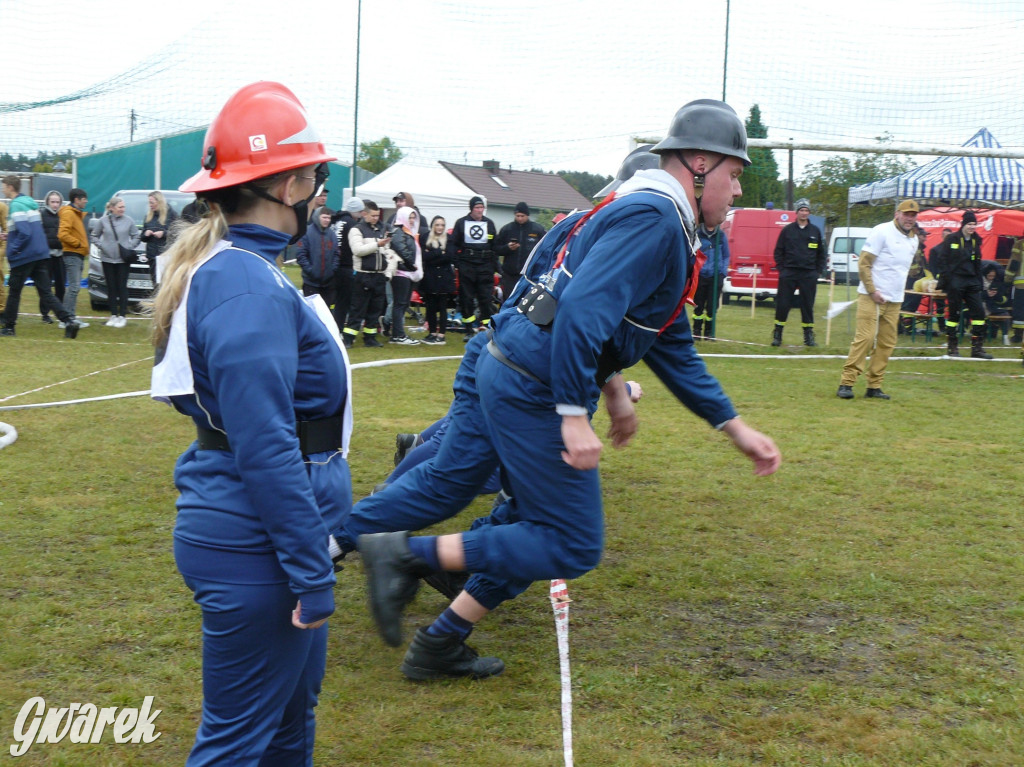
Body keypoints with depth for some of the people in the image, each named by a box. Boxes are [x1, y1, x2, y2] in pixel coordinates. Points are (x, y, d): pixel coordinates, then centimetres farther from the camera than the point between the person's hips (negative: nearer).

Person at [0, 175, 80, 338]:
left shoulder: (16, 205, -13)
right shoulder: (30, 202, 15)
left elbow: (24, 233, -22)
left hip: (24, 257, -8)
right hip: (41, 255, 8)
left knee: (14, 292, 7)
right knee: (46, 293, 3)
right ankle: (69, 321, -11)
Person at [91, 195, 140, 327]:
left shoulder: (128, 220, -1)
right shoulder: (103, 220, 0)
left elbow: (136, 237, 7)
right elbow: (95, 236, 10)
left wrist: (129, 247, -7)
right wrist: (101, 246, -5)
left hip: (123, 259, -1)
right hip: (107, 258, 1)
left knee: (122, 287, -2)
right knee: (111, 287, 6)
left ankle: (123, 316, 3)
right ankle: (113, 315, 14)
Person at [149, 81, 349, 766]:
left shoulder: (223, 267, 9)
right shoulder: (248, 286, -22)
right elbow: (265, 448, -25)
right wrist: (313, 574, -20)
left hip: (246, 531, 10)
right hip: (255, 553, -10)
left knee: (294, 708, 23)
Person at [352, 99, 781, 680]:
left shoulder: (663, 226, 19)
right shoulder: (653, 218, -14)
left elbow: (673, 348, 21)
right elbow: (580, 311, -27)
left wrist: (736, 428, 19)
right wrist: (575, 417, -27)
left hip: (516, 375, 11)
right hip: (531, 388, -11)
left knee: (534, 523, 20)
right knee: (574, 548, -3)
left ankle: (440, 646, 28)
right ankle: (406, 555, -3)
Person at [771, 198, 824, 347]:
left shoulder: (815, 231, 9)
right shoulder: (787, 230, 4)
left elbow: (821, 254, 16)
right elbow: (778, 251, 8)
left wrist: (818, 271, 7)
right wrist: (781, 269, -2)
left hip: (809, 274, 1)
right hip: (789, 273, -1)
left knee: (808, 305, 4)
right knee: (782, 304, -3)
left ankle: (808, 335, 12)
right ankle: (777, 334, 5)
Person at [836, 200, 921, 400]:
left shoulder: (913, 239, 15)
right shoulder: (881, 232, -8)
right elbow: (864, 264, -11)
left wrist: (900, 293, 14)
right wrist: (872, 291, -16)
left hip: (894, 301, 7)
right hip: (872, 297, -7)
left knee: (887, 344, 5)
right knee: (865, 338, -14)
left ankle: (874, 386, 11)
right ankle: (846, 383, -12)